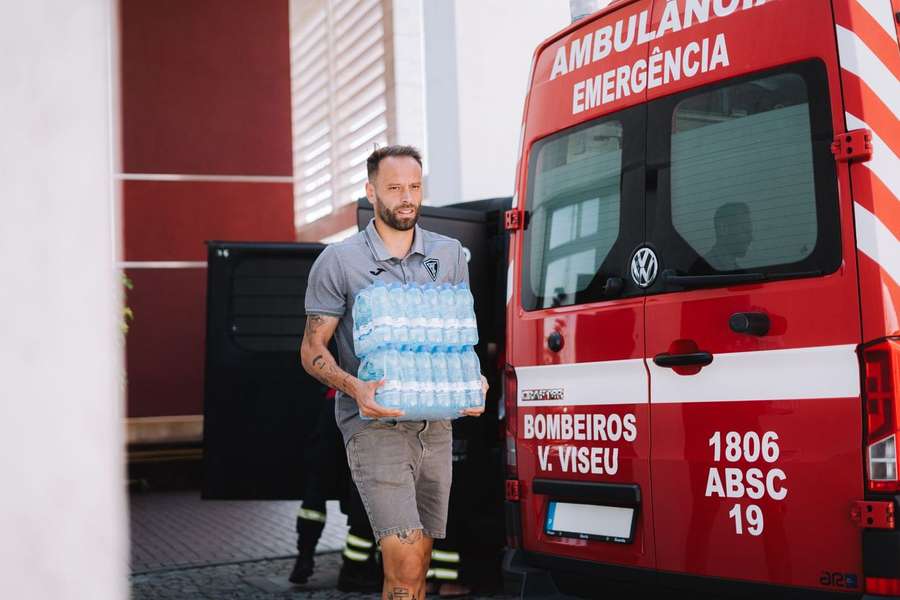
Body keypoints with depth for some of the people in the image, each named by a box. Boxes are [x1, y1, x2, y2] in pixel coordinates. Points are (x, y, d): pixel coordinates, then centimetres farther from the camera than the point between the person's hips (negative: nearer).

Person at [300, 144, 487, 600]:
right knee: (405, 562, -16)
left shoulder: (449, 254, 12)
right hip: (374, 426, -4)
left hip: (434, 425, 5)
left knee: (418, 563, 9)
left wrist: (474, 379, -2)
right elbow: (312, 349, 0)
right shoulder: (339, 261, -1)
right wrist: (355, 387, -19)